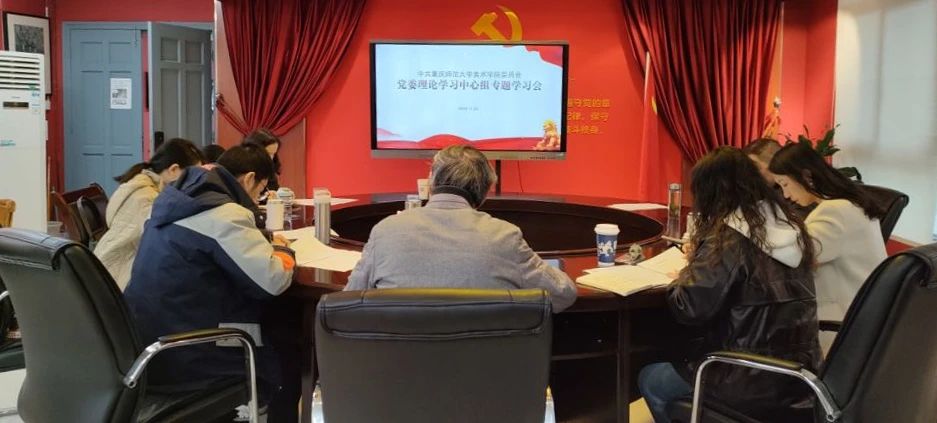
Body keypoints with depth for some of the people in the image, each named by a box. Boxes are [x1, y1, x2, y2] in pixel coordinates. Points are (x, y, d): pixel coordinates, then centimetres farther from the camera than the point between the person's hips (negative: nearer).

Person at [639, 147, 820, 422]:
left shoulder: (729, 237, -19)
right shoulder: (788, 223, 4)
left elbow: (687, 309, -22)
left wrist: (690, 269, -3)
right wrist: (701, 260, 14)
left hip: (757, 381, -8)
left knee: (649, 380, 13)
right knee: (686, 359, 29)